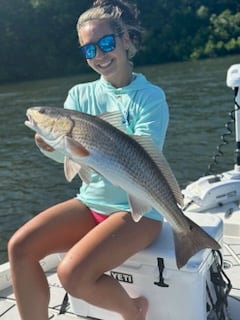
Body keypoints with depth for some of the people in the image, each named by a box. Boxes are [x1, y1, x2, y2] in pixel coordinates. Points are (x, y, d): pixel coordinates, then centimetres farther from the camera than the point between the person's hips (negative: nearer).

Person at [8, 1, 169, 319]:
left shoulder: (150, 96, -10)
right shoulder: (81, 94, 4)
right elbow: (62, 153, -8)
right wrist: (49, 142, -31)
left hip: (138, 209, -5)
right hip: (91, 202, 5)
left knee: (73, 273, -25)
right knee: (19, 247, -13)